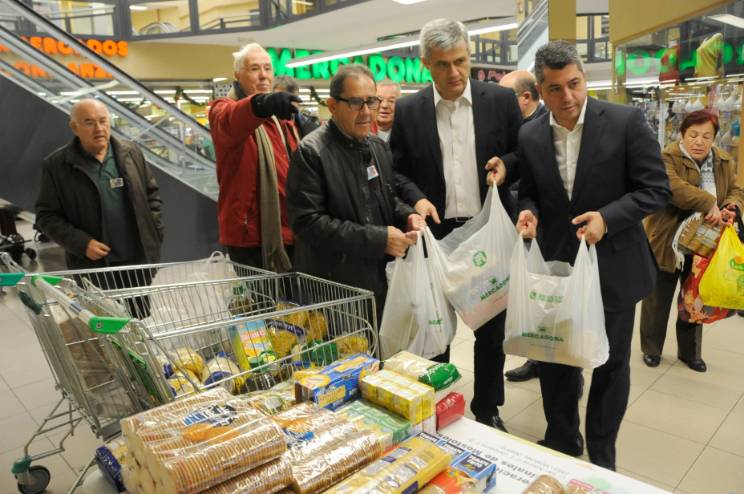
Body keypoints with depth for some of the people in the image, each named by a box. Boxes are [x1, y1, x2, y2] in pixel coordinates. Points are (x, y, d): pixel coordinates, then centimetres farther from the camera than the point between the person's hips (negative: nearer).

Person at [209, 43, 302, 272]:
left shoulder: (281, 114, 19)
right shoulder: (225, 108, -5)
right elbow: (229, 123, -32)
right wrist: (261, 104, -53)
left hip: (289, 232, 8)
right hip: (253, 236, -7)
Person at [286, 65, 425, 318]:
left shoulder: (379, 146, 10)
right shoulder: (311, 152, -13)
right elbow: (308, 221, -20)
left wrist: (407, 216, -2)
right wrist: (378, 238, -20)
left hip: (379, 281, 7)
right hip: (332, 287, -6)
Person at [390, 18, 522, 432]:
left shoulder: (501, 100, 1)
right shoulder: (408, 110, 1)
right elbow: (396, 169, 4)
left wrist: (506, 165, -13)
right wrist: (416, 199, -14)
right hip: (437, 234, 0)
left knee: (492, 329, 13)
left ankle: (488, 410, 32)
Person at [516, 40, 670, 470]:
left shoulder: (626, 121, -11)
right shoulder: (530, 137, -1)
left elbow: (656, 189, -9)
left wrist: (607, 218, -24)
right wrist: (529, 211, -13)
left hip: (613, 267, -2)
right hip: (556, 267, 3)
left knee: (610, 363, 13)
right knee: (554, 359, 13)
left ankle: (601, 454, 34)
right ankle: (562, 441, 37)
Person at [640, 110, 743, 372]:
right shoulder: (666, 158, -13)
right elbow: (674, 188, -28)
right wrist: (709, 204, -33)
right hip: (668, 243, -5)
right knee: (658, 299, 8)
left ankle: (690, 352, 31)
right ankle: (651, 348, 25)